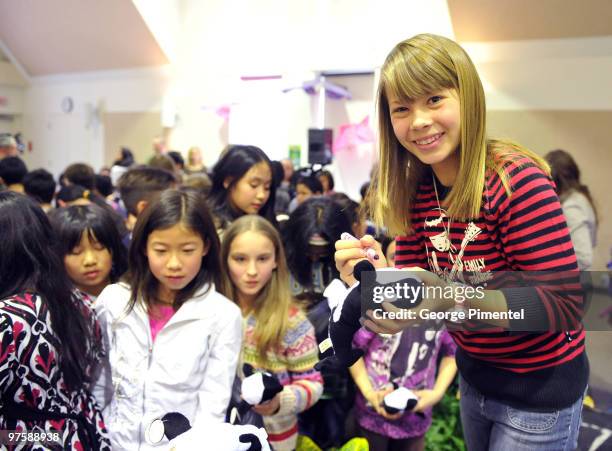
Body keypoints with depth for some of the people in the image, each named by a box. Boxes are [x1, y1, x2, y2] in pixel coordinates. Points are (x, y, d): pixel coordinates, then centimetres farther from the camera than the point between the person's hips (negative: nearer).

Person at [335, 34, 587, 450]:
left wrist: (451, 298, -40)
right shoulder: (415, 190, -7)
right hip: (474, 375, 6)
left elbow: (563, 302, -27)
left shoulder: (519, 179, -25)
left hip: (540, 389, -6)